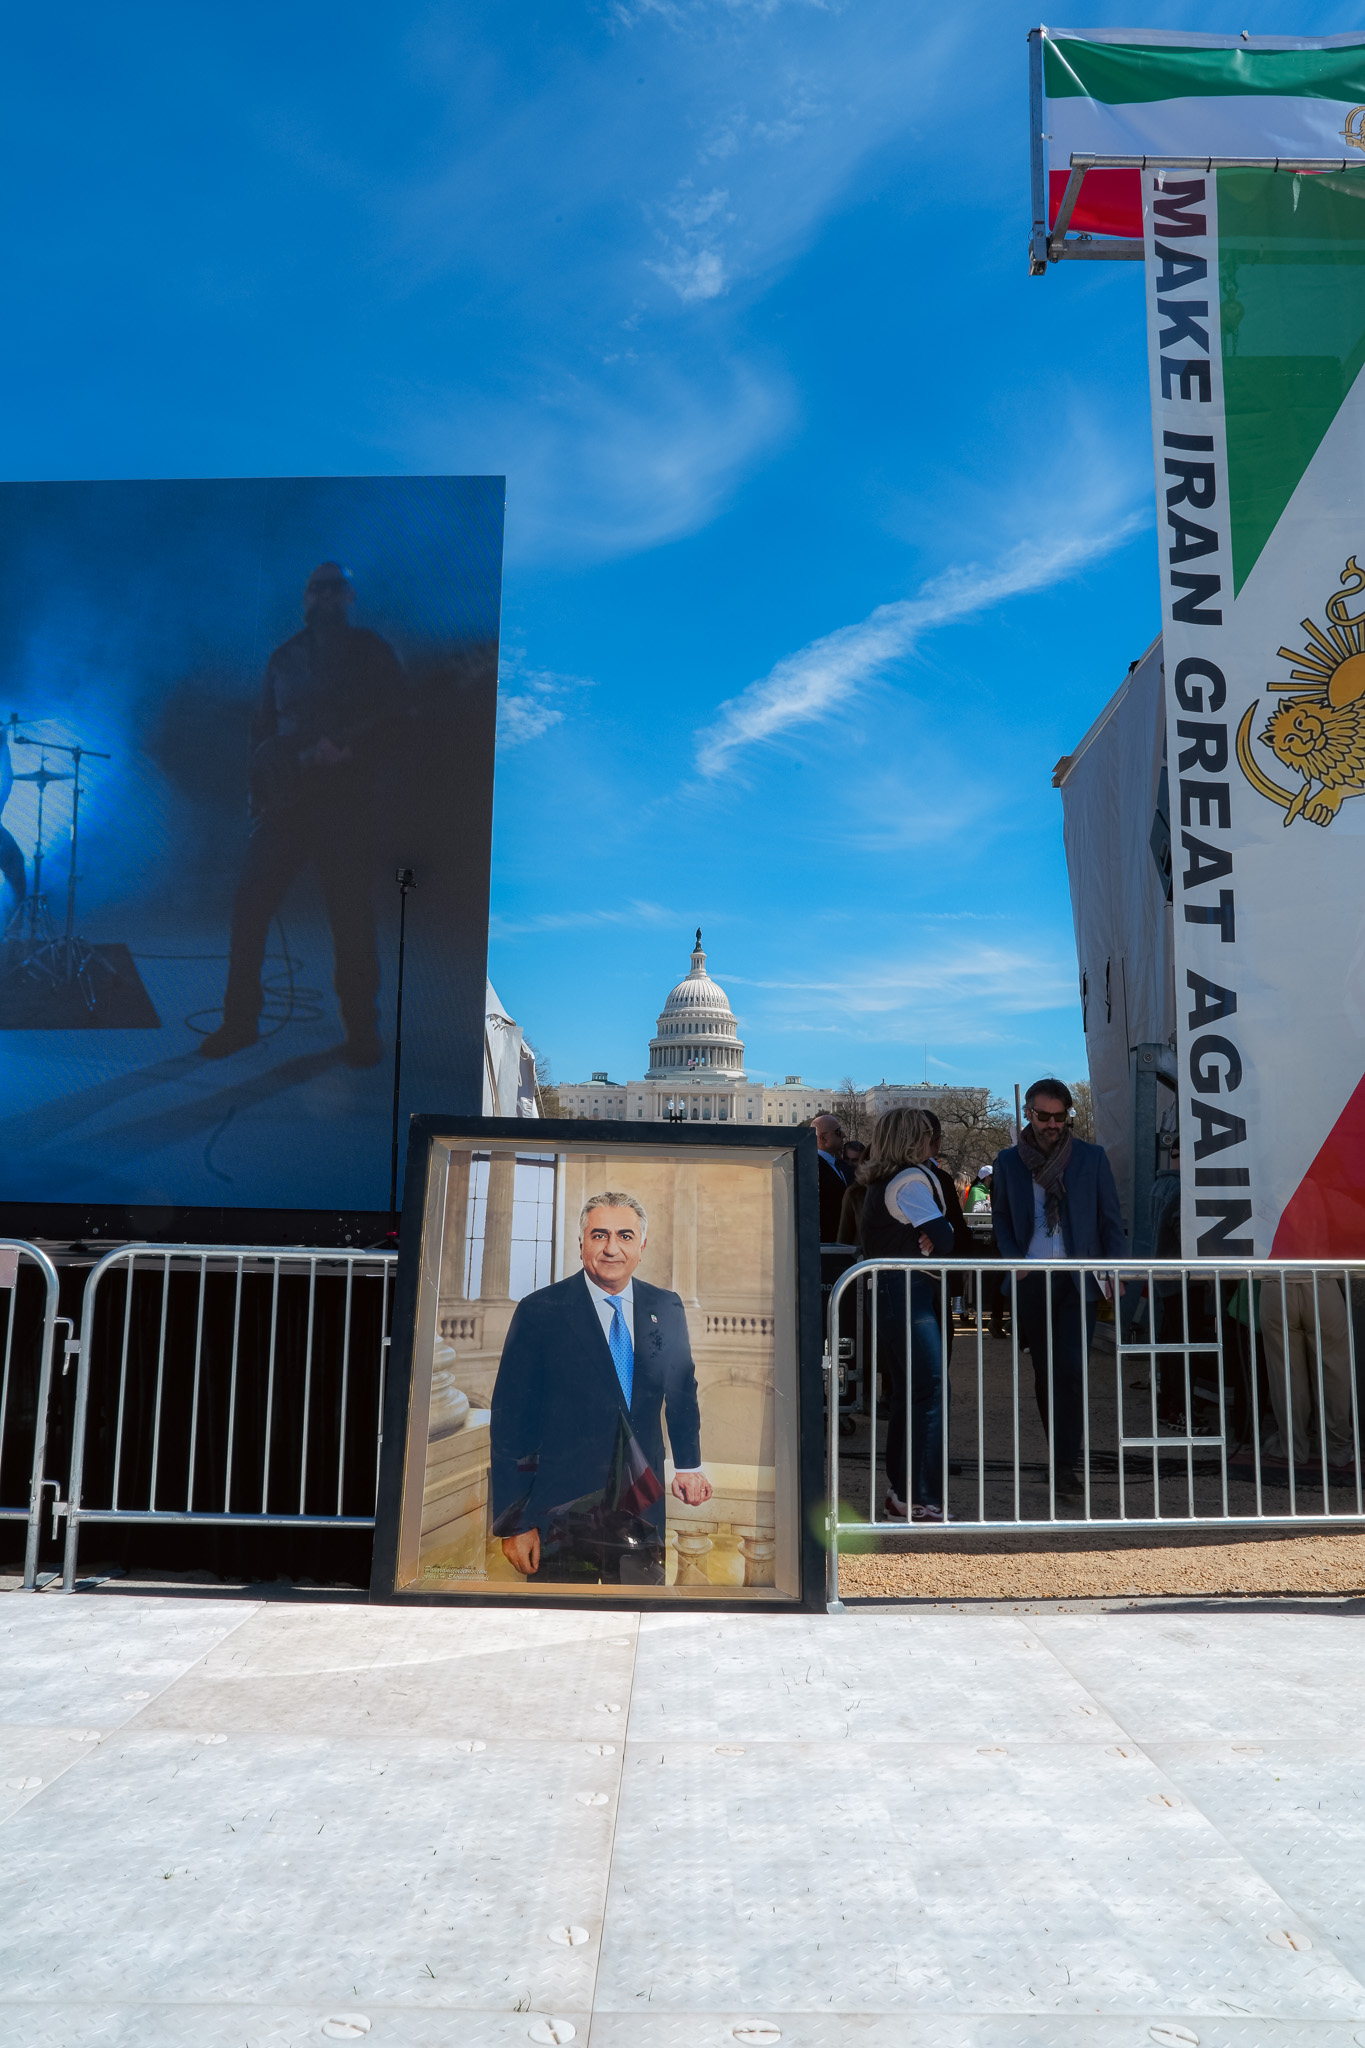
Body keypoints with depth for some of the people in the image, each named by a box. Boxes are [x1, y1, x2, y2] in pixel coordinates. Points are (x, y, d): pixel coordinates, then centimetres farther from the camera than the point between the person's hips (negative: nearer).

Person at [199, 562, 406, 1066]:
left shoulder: (369, 650, 7)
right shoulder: (284, 658, 19)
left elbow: (394, 712, -4)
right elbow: (263, 728, 18)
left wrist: (346, 743, -18)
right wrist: (259, 787, 5)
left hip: (343, 795, -4)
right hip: (286, 797, 4)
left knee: (352, 915, -5)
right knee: (249, 903, -4)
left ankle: (362, 1031, 5)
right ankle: (240, 1020, 6)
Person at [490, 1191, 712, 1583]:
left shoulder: (667, 1309, 4)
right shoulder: (539, 1312, -8)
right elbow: (510, 1421, -8)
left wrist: (689, 1464, 10)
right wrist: (513, 1523, -10)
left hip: (644, 1506, 4)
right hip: (563, 1515, -4)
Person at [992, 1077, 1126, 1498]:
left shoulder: (1091, 1157, 4)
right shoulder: (1008, 1161, 7)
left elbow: (1111, 1219, 6)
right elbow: (1000, 1216, 13)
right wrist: (1013, 1258, -3)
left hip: (1077, 1278, -2)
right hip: (1031, 1280, 2)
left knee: (1069, 1370, -12)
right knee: (1044, 1371, 8)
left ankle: (1066, 1464, -8)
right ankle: (1061, 1454, 21)